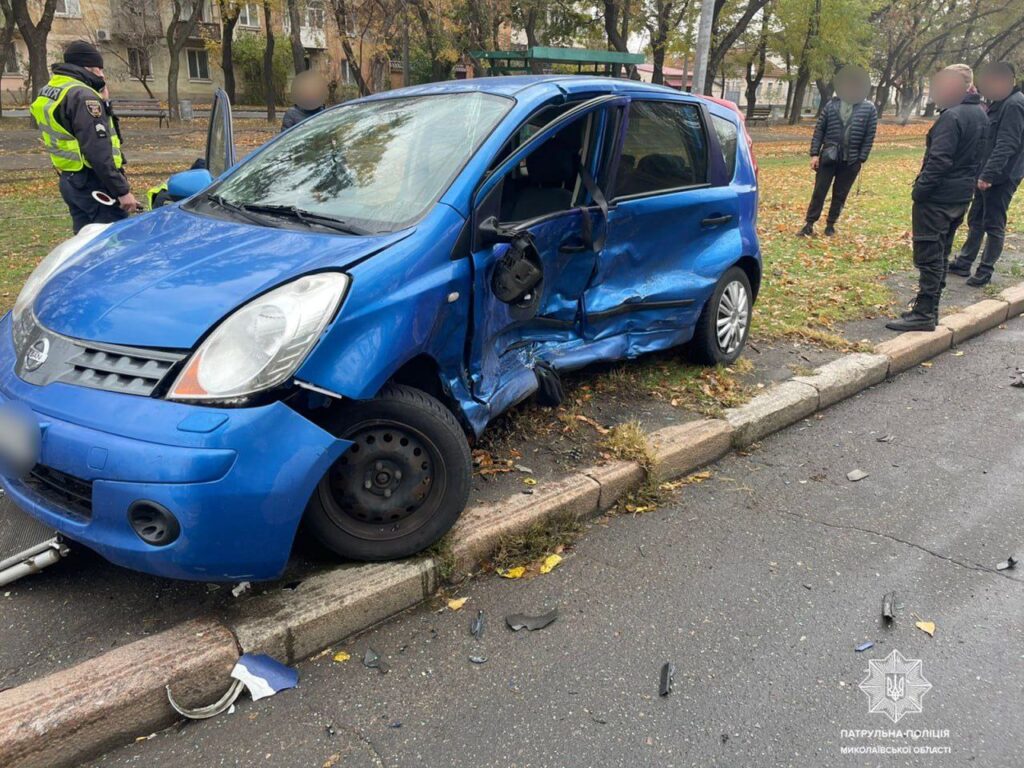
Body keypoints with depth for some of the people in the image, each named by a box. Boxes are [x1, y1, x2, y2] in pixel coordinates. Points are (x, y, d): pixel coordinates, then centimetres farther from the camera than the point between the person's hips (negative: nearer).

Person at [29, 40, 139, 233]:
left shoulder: (48, 92, 15)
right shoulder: (83, 96, -17)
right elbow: (98, 152, -23)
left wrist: (101, 100, 11)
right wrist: (122, 190, -22)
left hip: (69, 181, 10)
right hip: (94, 184, -10)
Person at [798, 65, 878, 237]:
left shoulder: (869, 109, -2)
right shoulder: (831, 105, 0)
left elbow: (869, 137, -2)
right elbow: (819, 130, 1)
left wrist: (861, 160, -6)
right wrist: (814, 154, -5)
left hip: (851, 161, 0)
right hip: (828, 157, 0)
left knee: (840, 195, 8)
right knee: (819, 192, 1)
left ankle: (831, 224, 20)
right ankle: (809, 224, 6)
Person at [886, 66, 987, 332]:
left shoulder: (952, 117, -18)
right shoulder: (980, 114, 12)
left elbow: (939, 160, -23)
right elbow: (977, 157, 18)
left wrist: (919, 189, -17)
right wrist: (969, 183, 22)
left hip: (938, 198, -10)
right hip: (962, 197, 10)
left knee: (928, 256, -6)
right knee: (940, 254, 16)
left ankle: (924, 314, -5)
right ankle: (929, 307, 22)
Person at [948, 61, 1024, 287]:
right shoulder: (1000, 102, 14)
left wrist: (989, 174, -29)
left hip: (1001, 177, -10)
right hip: (988, 174, 10)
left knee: (994, 225, -1)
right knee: (976, 220, 16)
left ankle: (985, 271, 6)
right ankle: (963, 263, 26)